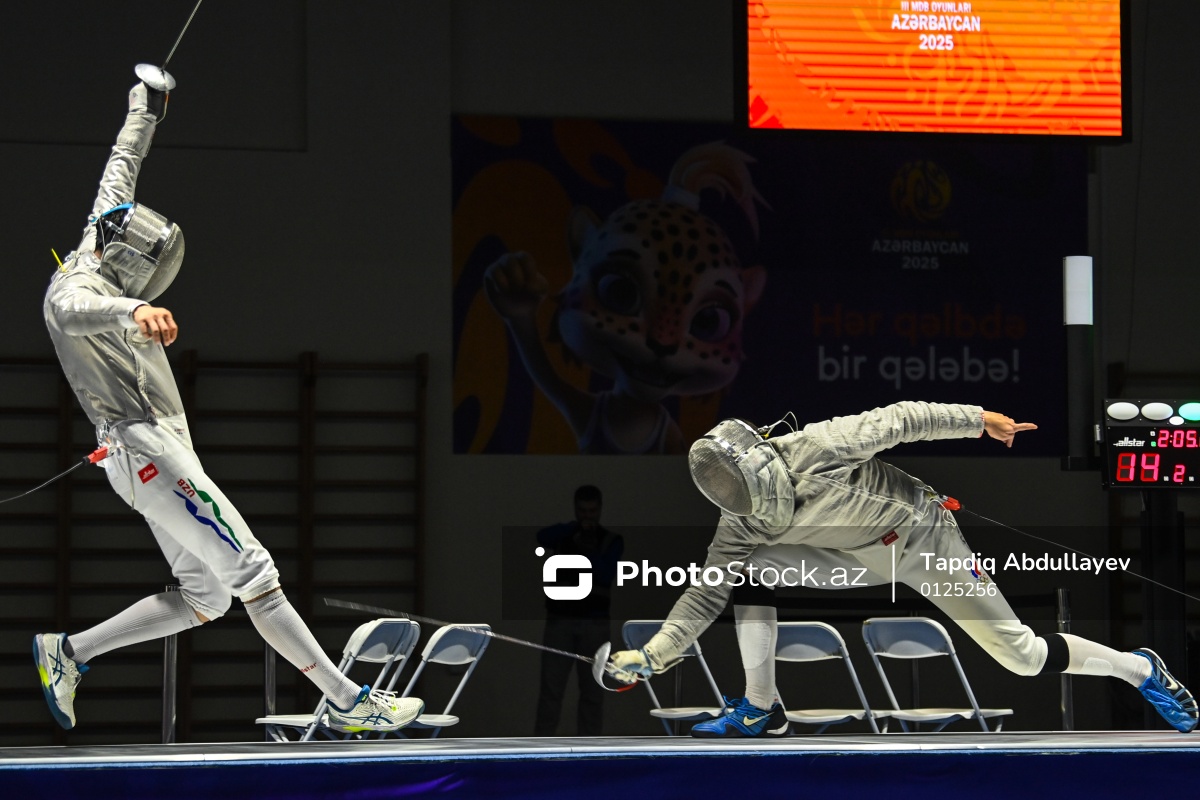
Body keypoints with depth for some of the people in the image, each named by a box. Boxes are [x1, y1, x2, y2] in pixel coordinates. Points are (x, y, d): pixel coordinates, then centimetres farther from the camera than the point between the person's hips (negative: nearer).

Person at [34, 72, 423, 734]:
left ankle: (69, 652, 12)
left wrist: (144, 111, 39)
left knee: (204, 597, 8)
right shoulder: (72, 289, -15)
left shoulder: (100, 250, 11)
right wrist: (132, 313, -63)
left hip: (162, 448, 10)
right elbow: (79, 312, -42)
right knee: (251, 574, -11)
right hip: (145, 447, -10)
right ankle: (349, 702, -11)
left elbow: (119, 173, 27)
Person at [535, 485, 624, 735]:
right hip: (560, 621, 0)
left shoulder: (612, 541, 5)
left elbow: (607, 574, -11)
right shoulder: (563, 535, 7)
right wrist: (576, 527, -23)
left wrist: (589, 552, -23)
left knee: (592, 690, 0)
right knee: (550, 687, -4)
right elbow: (542, 537, -17)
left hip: (595, 624, 0)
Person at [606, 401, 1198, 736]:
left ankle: (1140, 670, 18)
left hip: (924, 536, -4)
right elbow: (705, 596, -10)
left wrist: (977, 419, -19)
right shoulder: (741, 527, -16)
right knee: (750, 569, -17)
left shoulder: (813, 451, -32)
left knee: (1022, 656, -5)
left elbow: (898, 421, -23)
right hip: (861, 559, 4)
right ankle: (761, 711, -6)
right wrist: (650, 655, -21)